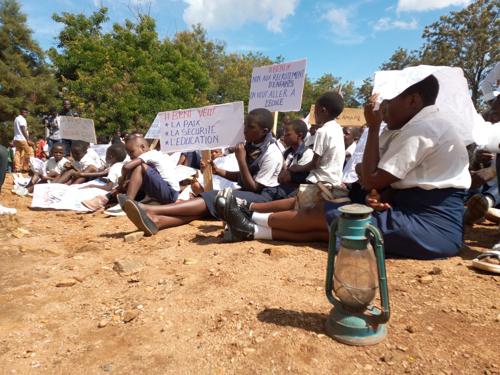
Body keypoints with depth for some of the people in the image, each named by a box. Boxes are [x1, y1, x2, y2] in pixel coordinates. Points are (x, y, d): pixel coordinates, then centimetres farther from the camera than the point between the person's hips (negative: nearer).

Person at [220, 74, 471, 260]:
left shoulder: (420, 128, -15)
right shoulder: (425, 124, 17)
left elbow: (371, 181, -15)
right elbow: (397, 182, 13)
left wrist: (373, 127, -8)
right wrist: (380, 197, -9)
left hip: (431, 227, -9)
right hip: (426, 218, 9)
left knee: (326, 215, -8)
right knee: (331, 223, 0)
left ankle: (254, 219, 5)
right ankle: (255, 230, 1)